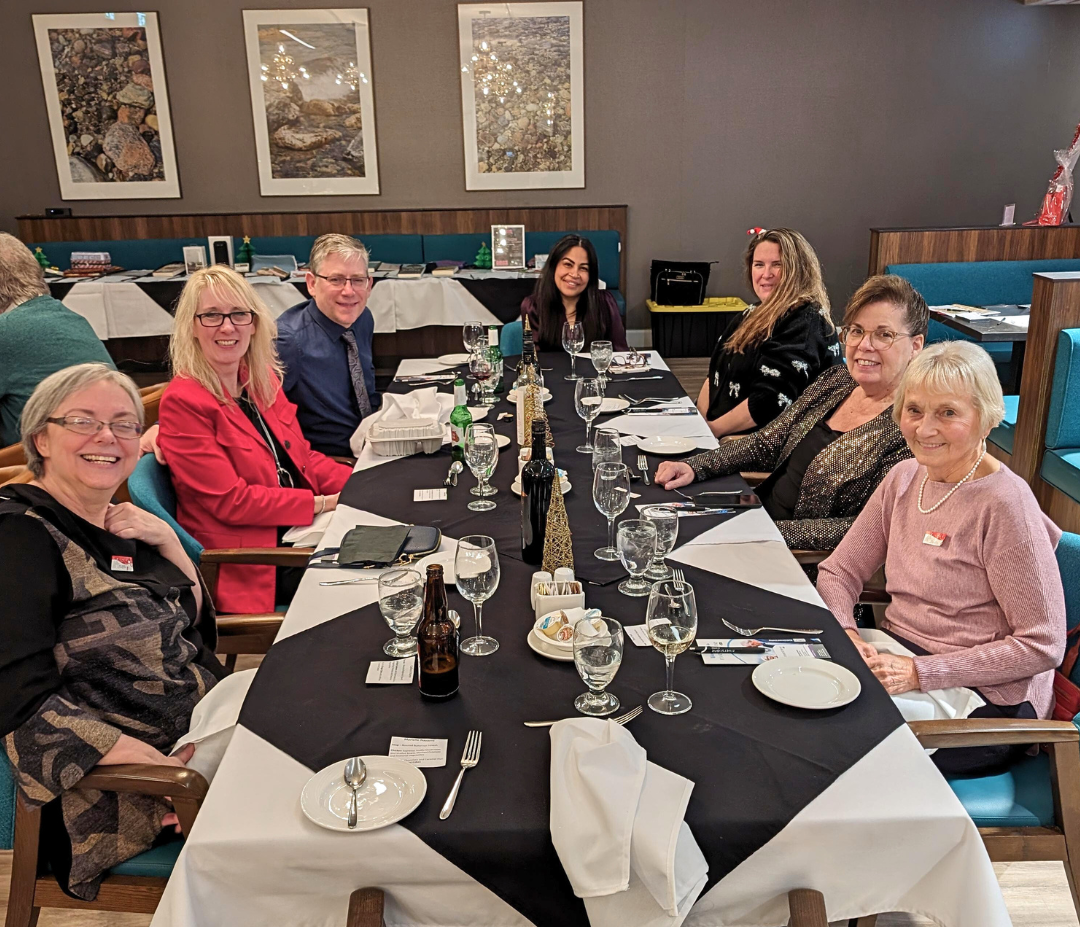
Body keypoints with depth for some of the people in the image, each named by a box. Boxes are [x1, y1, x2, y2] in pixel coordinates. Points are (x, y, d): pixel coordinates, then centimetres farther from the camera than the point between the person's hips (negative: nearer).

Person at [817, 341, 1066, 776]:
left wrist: (922, 673, -21)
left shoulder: (1004, 503, -17)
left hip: (984, 699, -6)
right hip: (899, 660, 6)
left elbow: (1043, 646, -16)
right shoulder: (904, 478, 4)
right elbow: (838, 573, 9)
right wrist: (846, 634, -12)